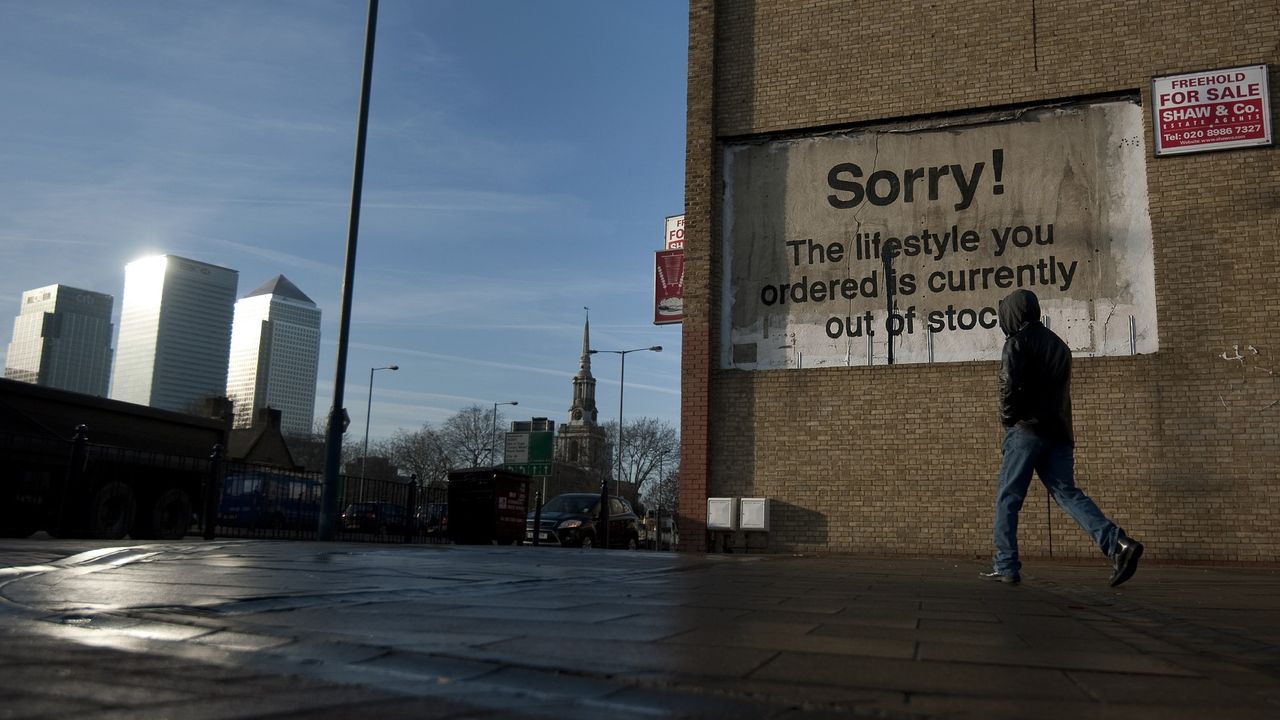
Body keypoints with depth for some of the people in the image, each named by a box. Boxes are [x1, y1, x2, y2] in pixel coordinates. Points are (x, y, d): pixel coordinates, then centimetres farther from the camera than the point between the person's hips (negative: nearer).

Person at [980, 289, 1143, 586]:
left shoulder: (1018, 341, -3)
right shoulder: (1058, 344, 21)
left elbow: (1010, 385, -15)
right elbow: (1062, 390, 20)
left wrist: (1008, 420, -2)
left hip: (1027, 430, -7)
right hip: (1058, 431, 7)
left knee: (1007, 498, 1)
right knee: (1066, 492, 3)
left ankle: (1005, 567, 2)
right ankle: (1119, 543, -15)